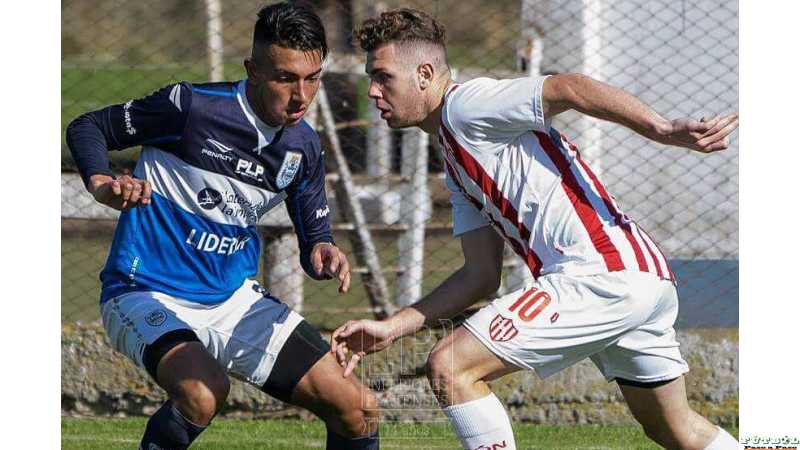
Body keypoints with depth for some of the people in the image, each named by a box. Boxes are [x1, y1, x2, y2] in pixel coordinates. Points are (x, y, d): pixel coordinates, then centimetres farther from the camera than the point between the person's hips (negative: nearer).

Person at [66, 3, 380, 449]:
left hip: (236, 299, 6)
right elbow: (86, 127, -4)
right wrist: (102, 184, -25)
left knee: (358, 409, -4)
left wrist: (324, 254, -13)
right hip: (149, 295, -6)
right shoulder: (191, 106, -16)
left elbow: (314, 236, 12)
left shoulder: (305, 148, 0)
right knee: (204, 391, -38)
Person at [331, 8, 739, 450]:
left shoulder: (466, 104, -3)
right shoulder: (456, 164, 25)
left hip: (600, 274, -10)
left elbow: (566, 88, -18)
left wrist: (662, 130, -30)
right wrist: (389, 328, 17)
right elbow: (482, 274, 22)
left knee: (450, 368, -10)